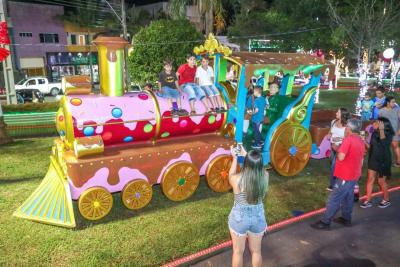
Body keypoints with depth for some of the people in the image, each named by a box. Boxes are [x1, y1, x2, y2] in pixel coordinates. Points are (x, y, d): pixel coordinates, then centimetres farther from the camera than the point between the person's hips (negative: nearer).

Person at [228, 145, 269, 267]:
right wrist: (245, 154, 16)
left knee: (238, 251, 19)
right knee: (256, 251, 24)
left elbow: (231, 175, 1)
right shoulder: (265, 176, -17)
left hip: (239, 218, -2)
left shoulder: (236, 179, -25)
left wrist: (235, 158, 12)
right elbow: (256, 168, 7)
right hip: (258, 217, 2)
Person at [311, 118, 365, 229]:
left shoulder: (348, 139, -21)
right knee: (348, 197, 20)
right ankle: (346, 218, 31)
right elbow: (361, 159, 17)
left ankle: (325, 222, 1)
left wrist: (338, 150, -7)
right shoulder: (360, 141, 9)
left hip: (345, 175, -9)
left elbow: (341, 157, -26)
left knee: (334, 199, -4)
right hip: (354, 174, 9)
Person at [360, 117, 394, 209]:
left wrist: (381, 130, -47)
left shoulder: (388, 134, -16)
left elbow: (383, 142, -39)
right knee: (370, 179, 7)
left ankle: (386, 200, 29)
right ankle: (368, 201, 16)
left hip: (383, 160, -6)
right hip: (373, 159, 6)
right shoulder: (375, 133, 0)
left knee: (381, 181, 7)